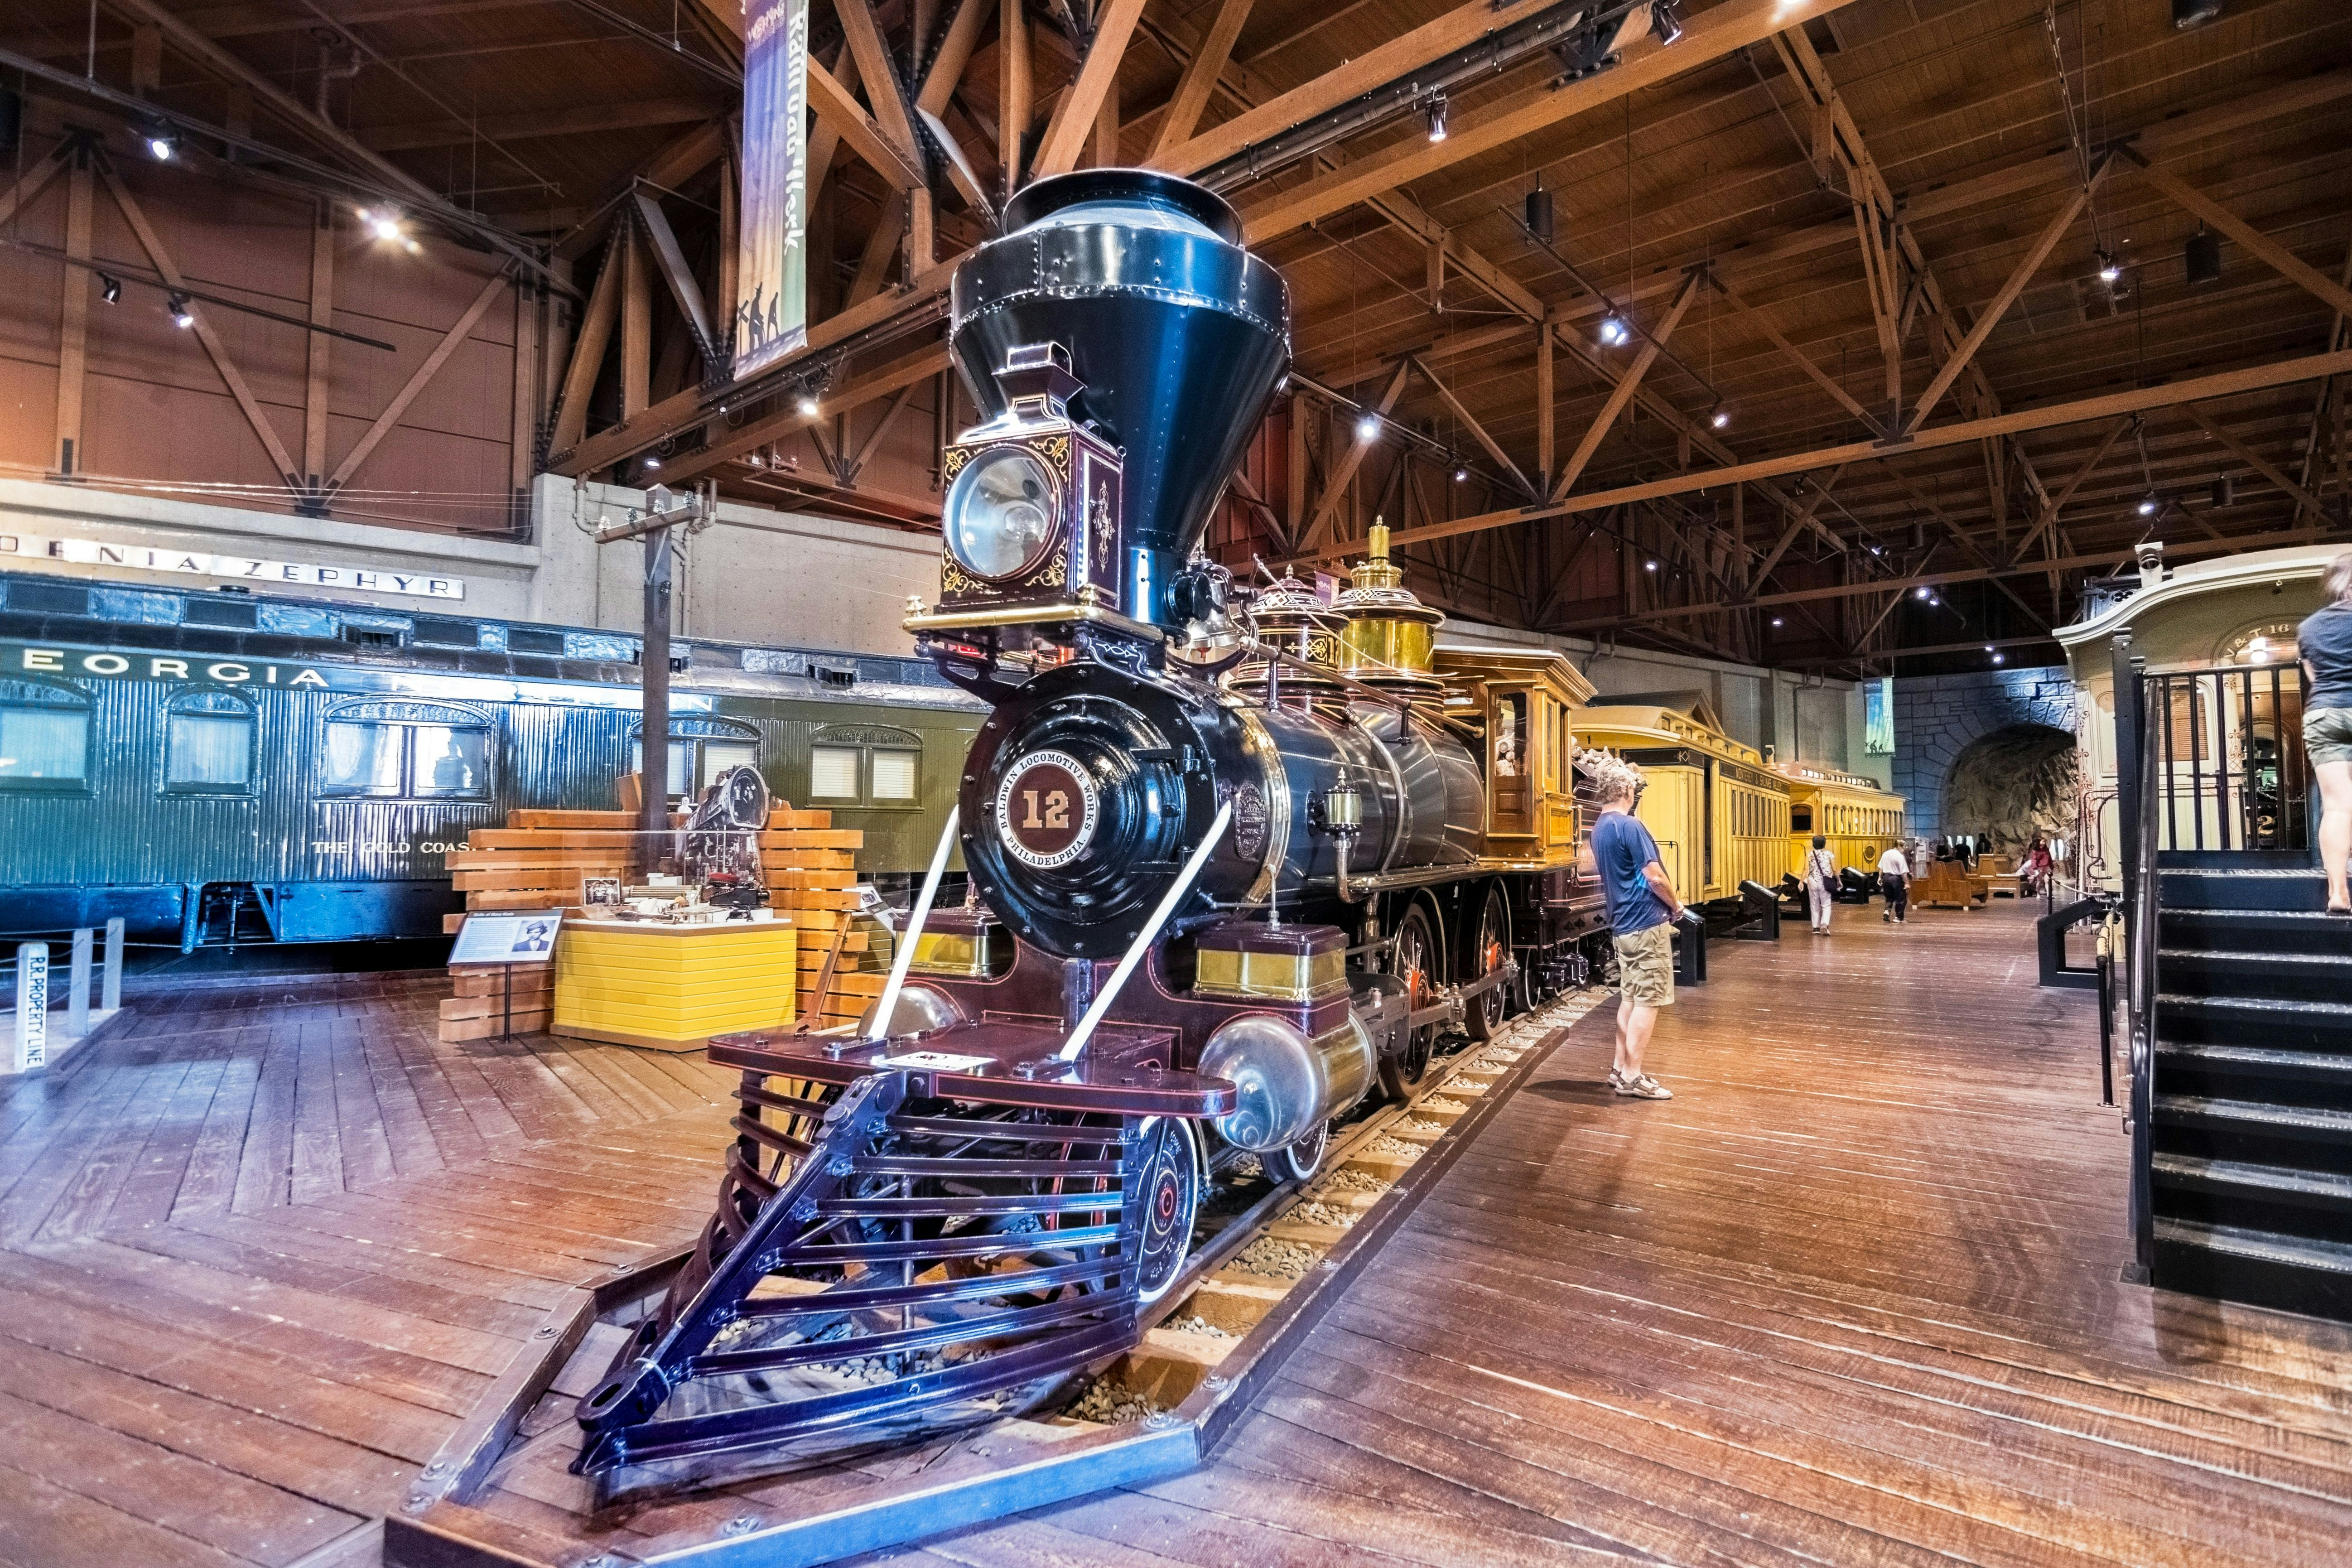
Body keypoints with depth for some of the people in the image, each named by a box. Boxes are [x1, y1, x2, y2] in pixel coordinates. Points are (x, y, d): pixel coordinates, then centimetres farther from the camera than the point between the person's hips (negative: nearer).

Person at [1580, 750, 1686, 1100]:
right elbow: (1654, 876, -19)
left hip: (1623, 924, 9)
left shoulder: (1600, 828, 11)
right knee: (1648, 1001, -3)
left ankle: (1620, 1068, 21)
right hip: (1647, 924, -9)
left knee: (1630, 998, 15)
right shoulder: (1629, 825, -17)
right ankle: (1632, 1077, 2)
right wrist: (1676, 906, -1)